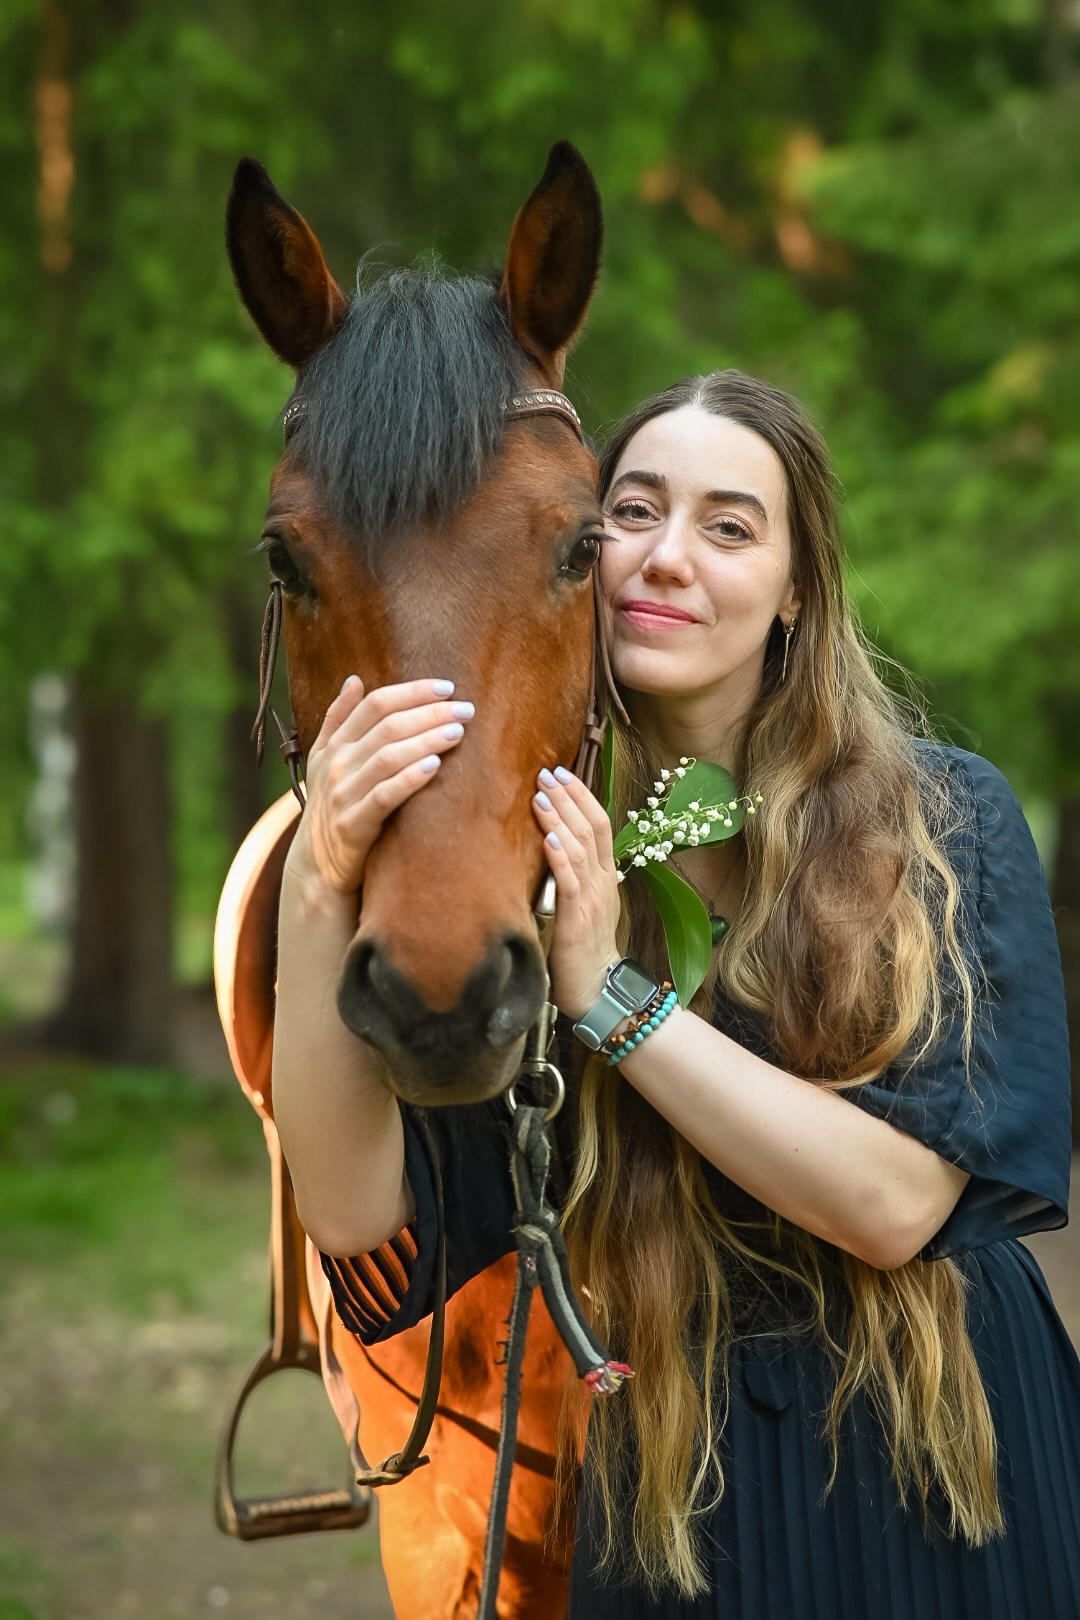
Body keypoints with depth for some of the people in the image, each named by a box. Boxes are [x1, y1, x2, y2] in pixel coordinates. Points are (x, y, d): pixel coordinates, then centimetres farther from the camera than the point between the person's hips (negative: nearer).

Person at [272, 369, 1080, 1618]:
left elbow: (895, 1201, -19)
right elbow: (354, 1213, -16)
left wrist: (608, 995, -22)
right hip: (672, 1482, 1)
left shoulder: (945, 819, -9)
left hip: (940, 1466, -1)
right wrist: (318, 895, -28)